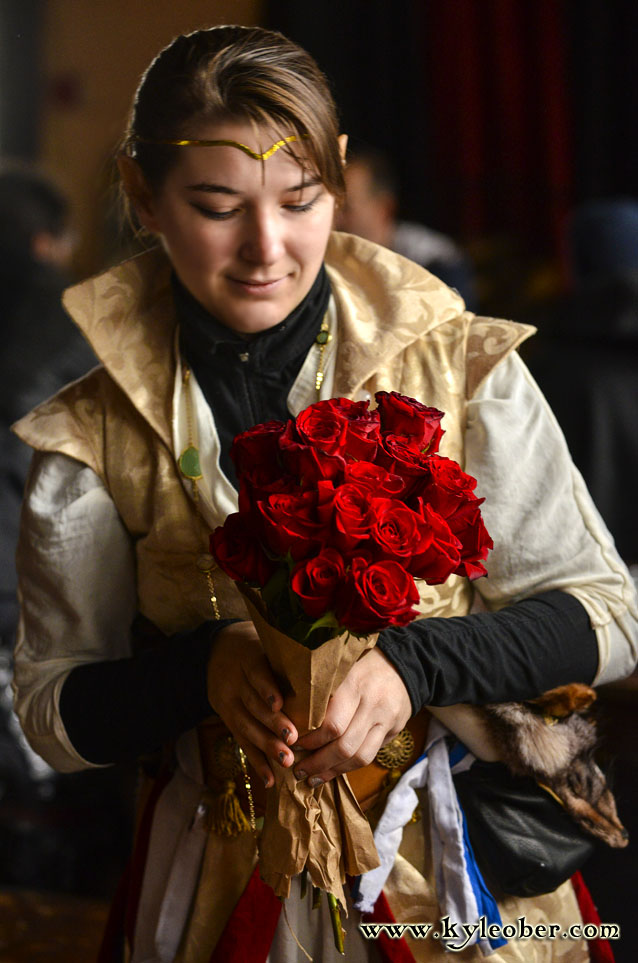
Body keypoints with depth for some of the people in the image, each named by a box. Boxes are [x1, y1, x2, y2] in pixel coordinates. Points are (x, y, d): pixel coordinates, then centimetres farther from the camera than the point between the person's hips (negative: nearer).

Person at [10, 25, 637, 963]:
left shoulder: (461, 368, -9)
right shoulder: (97, 438, -6)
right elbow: (52, 710, -1)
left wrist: (414, 662, -24)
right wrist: (206, 665, -21)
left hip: (464, 873, 0)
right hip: (232, 880, 1)